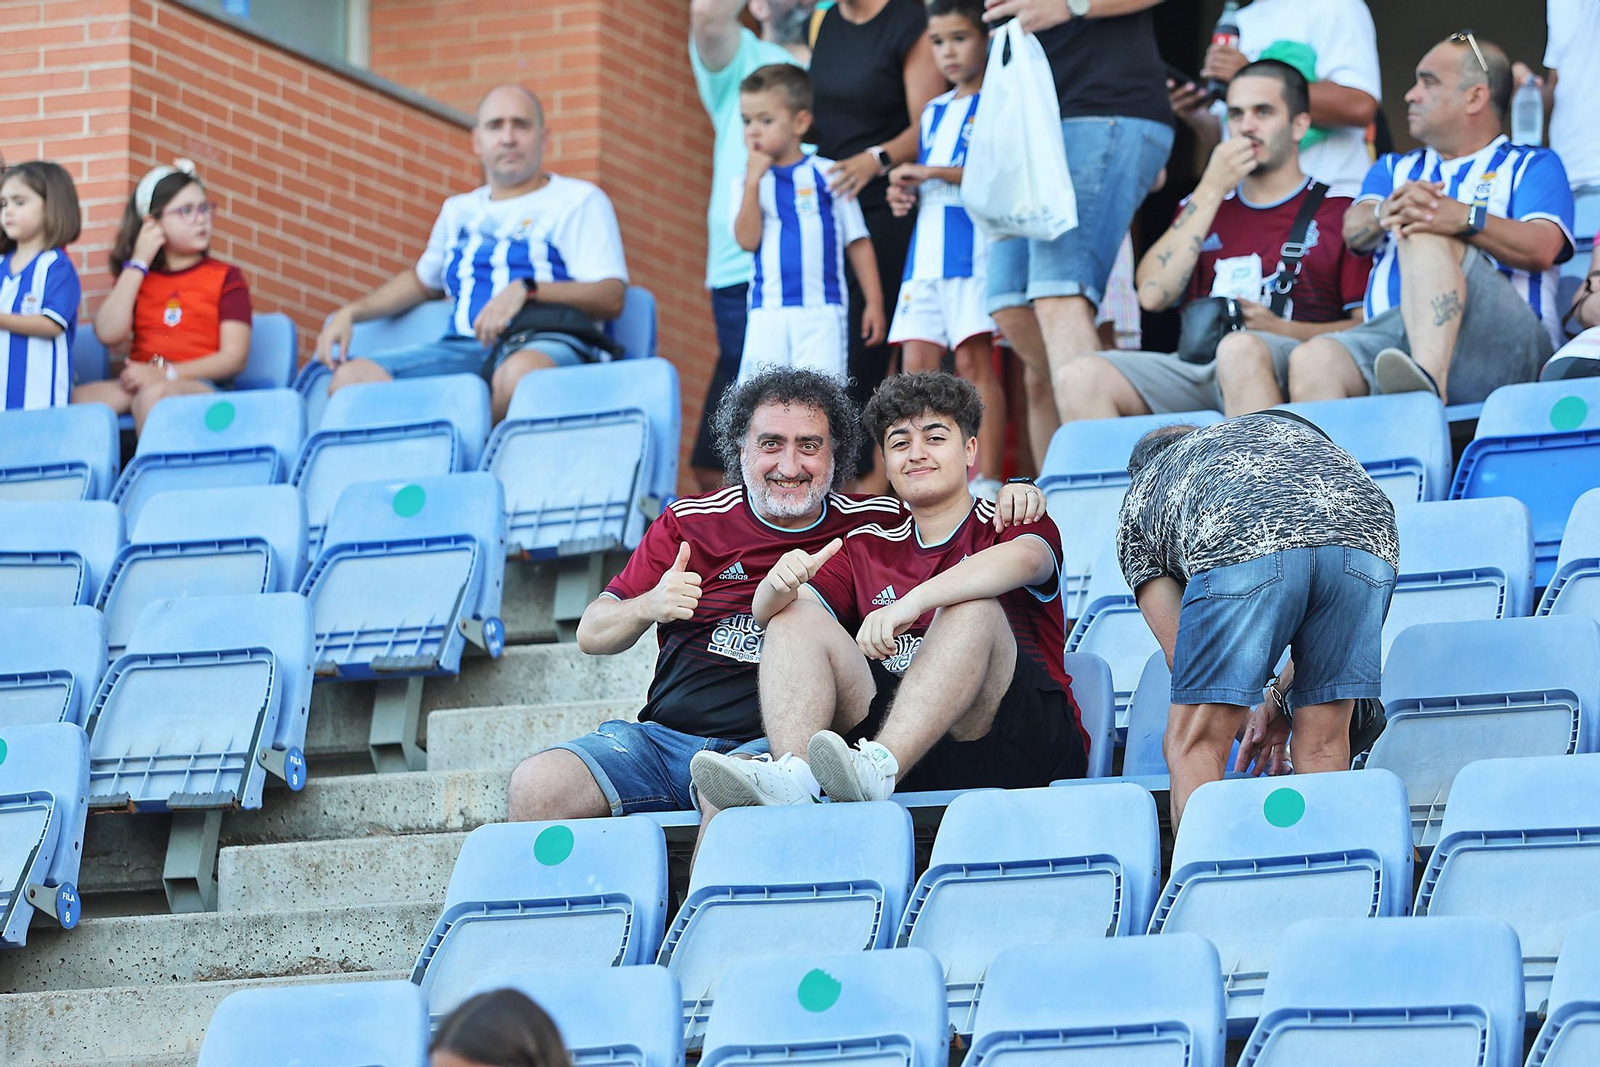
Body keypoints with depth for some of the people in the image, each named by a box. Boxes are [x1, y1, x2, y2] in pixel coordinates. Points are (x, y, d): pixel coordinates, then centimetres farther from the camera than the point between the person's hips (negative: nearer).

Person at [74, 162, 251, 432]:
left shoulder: (225, 277, 8)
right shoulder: (135, 277, 19)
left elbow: (235, 357, -2)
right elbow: (109, 335, 0)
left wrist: (168, 374, -14)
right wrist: (138, 264, 3)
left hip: (197, 384, -3)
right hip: (140, 383, 3)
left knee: (153, 396, -39)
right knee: (81, 397, -28)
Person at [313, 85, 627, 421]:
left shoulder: (579, 200, 11)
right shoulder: (459, 210, 29)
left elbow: (611, 297, -3)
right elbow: (422, 280, 46)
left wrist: (526, 291, -18)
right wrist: (349, 314, 31)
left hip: (546, 342, -5)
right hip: (464, 348, 5)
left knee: (520, 373, -44)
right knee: (352, 377, -21)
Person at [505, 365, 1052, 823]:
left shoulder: (870, 526, 9)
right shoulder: (691, 523, 12)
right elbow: (592, 635, 14)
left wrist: (1016, 499, -4)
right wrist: (649, 606, -9)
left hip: (771, 746, -3)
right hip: (661, 737, 3)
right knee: (536, 787, -21)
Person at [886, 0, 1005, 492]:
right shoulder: (934, 112, 23)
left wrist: (934, 172, -14)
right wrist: (906, 192, 8)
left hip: (976, 248, -7)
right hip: (927, 252, 7)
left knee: (974, 359, -11)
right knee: (917, 362, 0)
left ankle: (985, 485, -12)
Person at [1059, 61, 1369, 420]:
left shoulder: (1338, 212, 12)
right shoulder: (1204, 207, 27)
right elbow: (1154, 295, 8)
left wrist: (1281, 329, -11)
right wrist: (1211, 190, 8)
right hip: (1195, 369, 4)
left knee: (1240, 349, -40)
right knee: (1082, 376, -23)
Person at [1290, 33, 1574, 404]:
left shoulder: (1533, 166, 19)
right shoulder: (1395, 169, 34)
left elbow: (1542, 249, -3)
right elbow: (1354, 232, 11)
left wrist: (1465, 219, -22)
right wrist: (1386, 213, -15)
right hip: (1388, 339, 4)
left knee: (1425, 233, -31)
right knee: (1312, 360, -29)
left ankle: (1429, 379, -53)